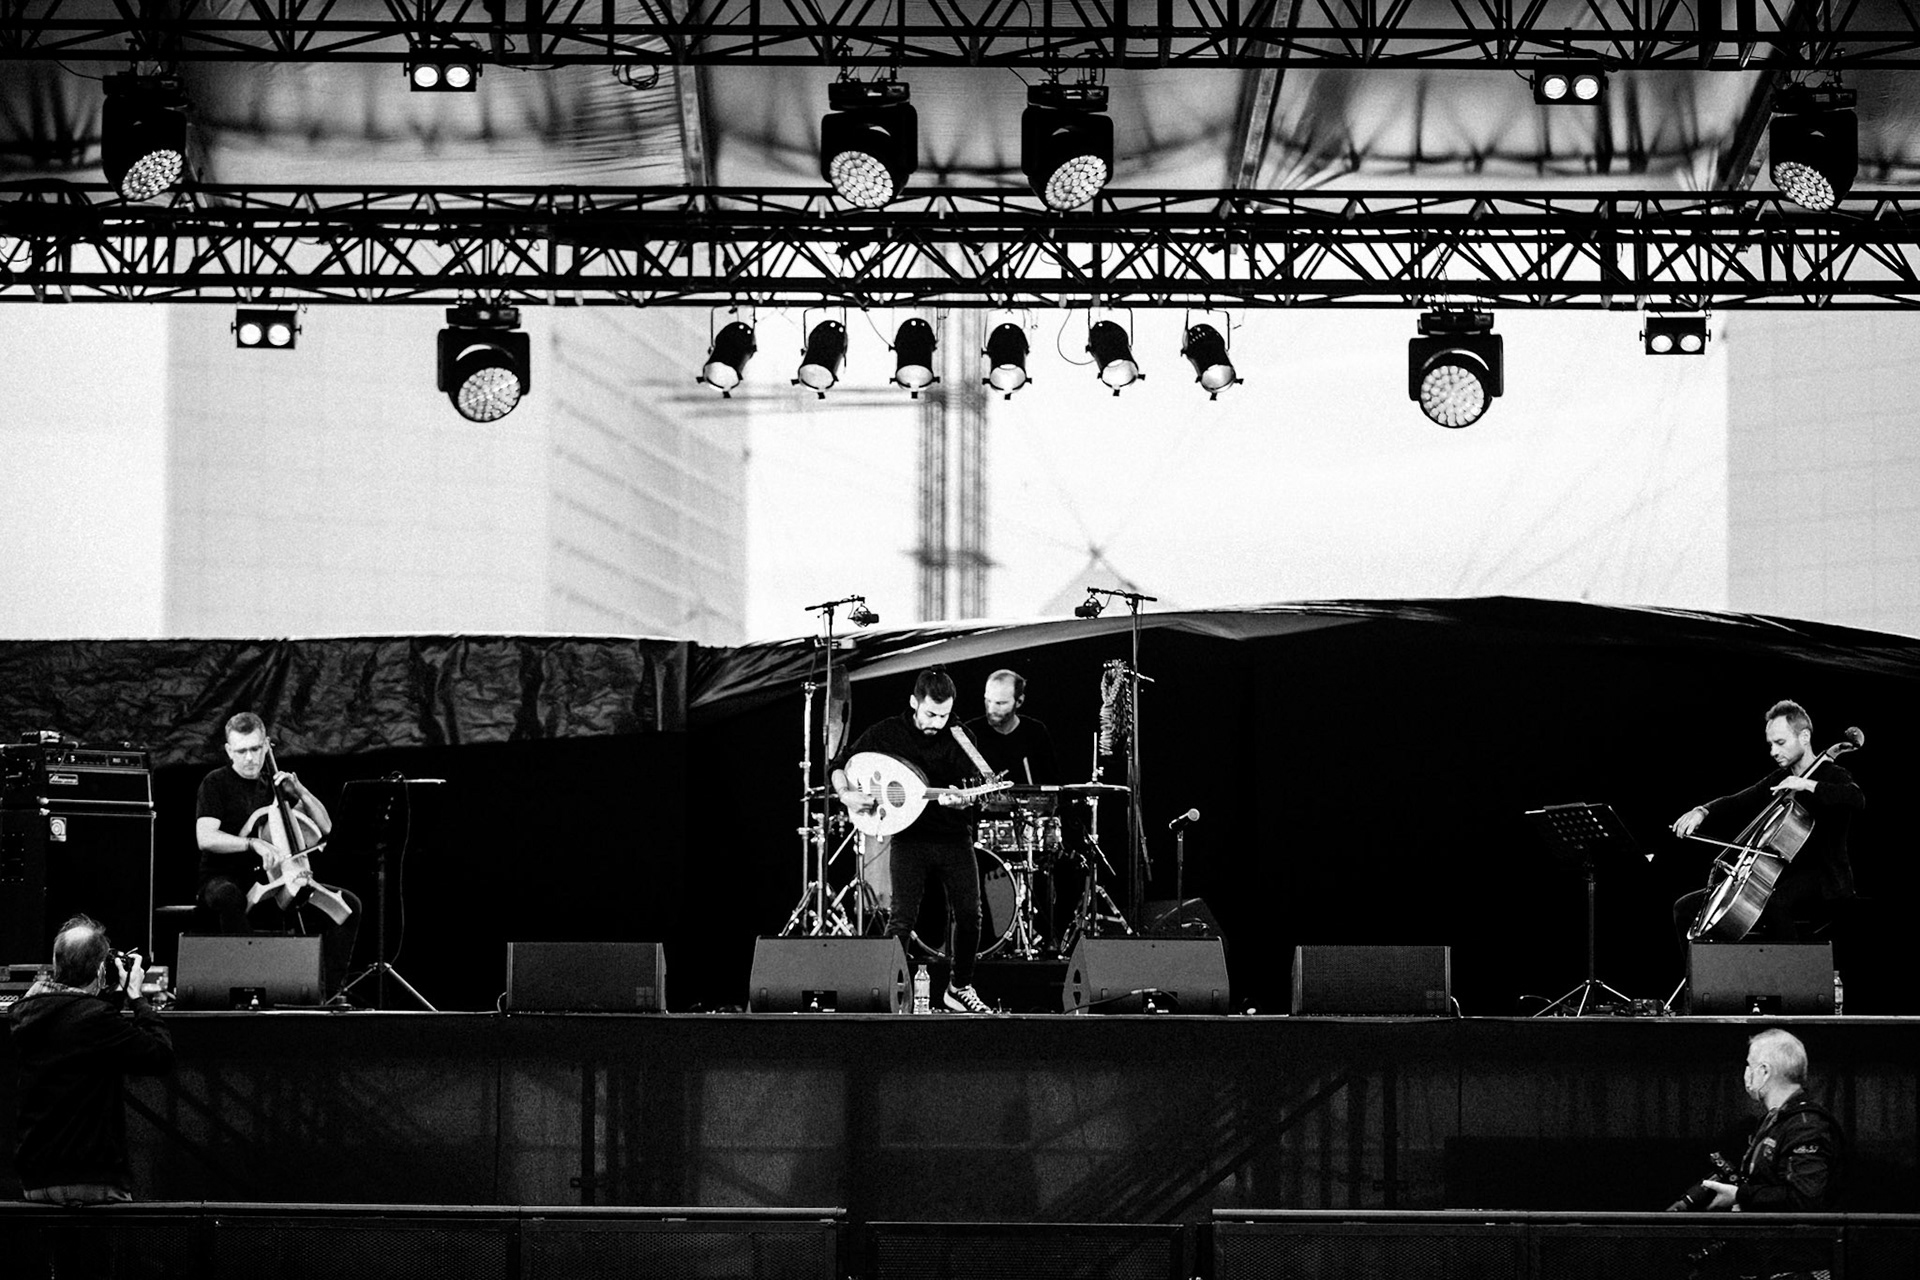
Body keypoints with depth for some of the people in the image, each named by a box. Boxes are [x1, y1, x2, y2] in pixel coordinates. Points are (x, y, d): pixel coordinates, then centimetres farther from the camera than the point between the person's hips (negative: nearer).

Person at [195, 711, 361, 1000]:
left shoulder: (272, 786, 16)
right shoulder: (216, 783, -1)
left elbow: (324, 827, 14)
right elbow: (205, 838, -17)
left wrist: (300, 792, -1)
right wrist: (253, 843, -29)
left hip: (271, 882, 5)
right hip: (225, 880, -5)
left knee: (348, 904, -11)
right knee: (229, 898, -44)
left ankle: (330, 990, -15)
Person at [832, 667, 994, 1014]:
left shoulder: (959, 737, 0)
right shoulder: (886, 733, -3)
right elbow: (840, 764, 4)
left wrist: (961, 799, -24)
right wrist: (846, 794, -15)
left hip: (954, 835, 2)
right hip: (911, 837, -2)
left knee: (969, 914, 0)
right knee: (902, 918, -11)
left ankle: (960, 987, 18)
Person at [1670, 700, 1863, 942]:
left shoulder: (1831, 776, -3)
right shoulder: (1777, 780, 18)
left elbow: (1856, 800, -24)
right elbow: (1736, 803, 14)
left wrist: (1808, 785, -27)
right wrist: (1702, 811, -5)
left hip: (1820, 878, -8)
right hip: (1776, 876, 8)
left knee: (1773, 904, -42)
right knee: (1686, 908, -2)